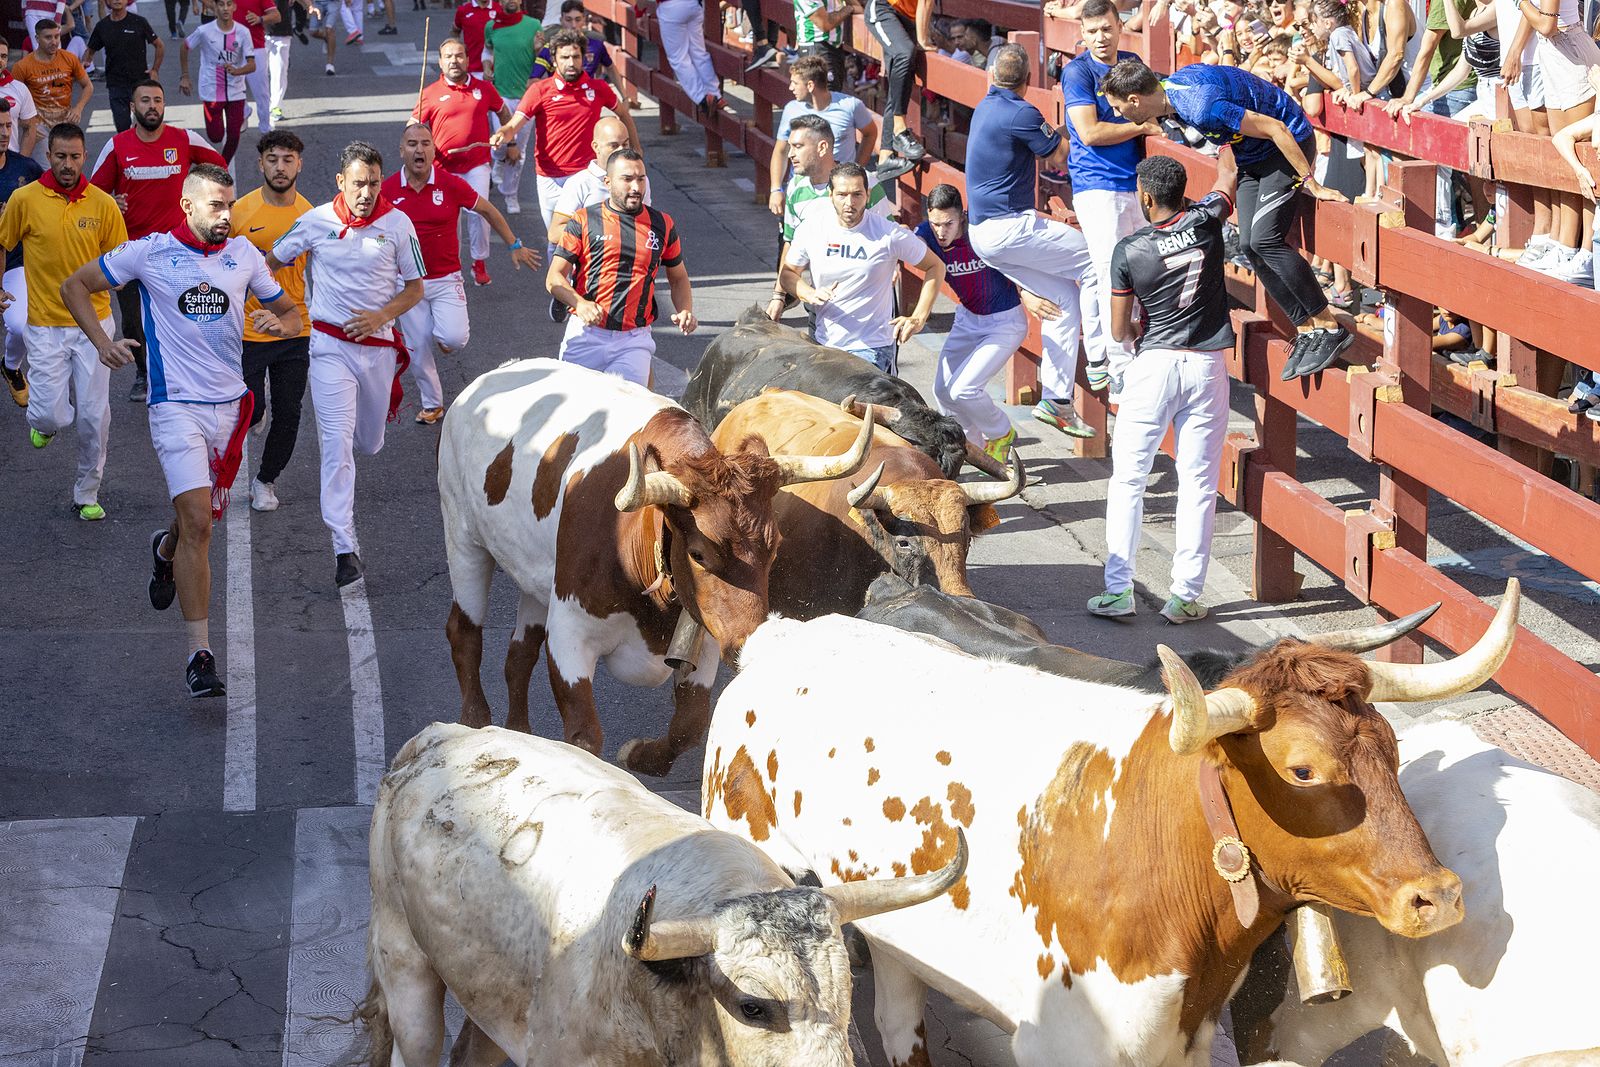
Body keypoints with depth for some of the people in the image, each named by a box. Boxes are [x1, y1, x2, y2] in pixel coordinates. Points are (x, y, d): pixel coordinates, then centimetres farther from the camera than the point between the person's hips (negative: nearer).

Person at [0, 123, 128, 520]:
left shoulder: (103, 204, -3)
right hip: (45, 327, -1)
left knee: (94, 417, 2)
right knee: (53, 415, -8)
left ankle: (87, 494, 22)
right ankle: (43, 419, 32)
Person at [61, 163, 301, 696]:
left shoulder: (244, 254, 6)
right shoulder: (149, 252, -5)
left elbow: (289, 312, 16)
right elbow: (75, 285, 6)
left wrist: (281, 323, -8)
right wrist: (102, 341, -9)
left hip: (229, 404, 5)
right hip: (177, 406, -5)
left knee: (203, 515, 17)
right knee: (197, 521, -16)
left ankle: (165, 551, 55)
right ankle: (200, 653, -14)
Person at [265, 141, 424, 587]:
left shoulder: (398, 224, -4)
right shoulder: (316, 221, -5)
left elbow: (415, 287, 4)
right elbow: (272, 261, 10)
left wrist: (380, 316, -12)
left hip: (378, 344, 2)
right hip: (330, 345, -2)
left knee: (370, 442, 19)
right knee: (337, 444, -13)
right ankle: (345, 548, -14)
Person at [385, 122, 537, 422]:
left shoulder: (450, 184, -9)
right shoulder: (388, 189, -7)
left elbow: (488, 210, 5)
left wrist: (515, 246, 9)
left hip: (446, 279, -1)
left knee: (454, 339, -19)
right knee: (418, 350, 6)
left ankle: (443, 333, 20)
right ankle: (432, 404, 27)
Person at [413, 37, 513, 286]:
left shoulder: (483, 88, 3)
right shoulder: (431, 93, -2)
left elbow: (503, 112, 21)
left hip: (477, 164, 0)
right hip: (444, 166, 0)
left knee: (478, 211, -8)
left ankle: (480, 263, 8)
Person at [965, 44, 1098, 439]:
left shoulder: (985, 108, 15)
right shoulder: (1020, 113, -15)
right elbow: (1060, 155, -4)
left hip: (982, 232, 9)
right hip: (1009, 228, -9)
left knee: (1064, 295, 11)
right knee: (1093, 261, -3)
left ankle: (1056, 399, 8)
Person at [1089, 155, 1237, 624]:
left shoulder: (1129, 250, -5)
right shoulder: (1205, 222, -1)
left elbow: (1119, 330, 2)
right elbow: (1227, 178, 23)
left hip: (1154, 365, -2)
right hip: (1207, 366, 2)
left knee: (1127, 480, 6)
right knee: (1198, 483, 4)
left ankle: (1118, 590, 2)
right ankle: (1185, 595, 3)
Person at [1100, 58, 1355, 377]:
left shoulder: (1202, 107, -33)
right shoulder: (1170, 86, -4)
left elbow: (1275, 128, -30)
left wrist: (1311, 184, -24)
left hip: (1288, 145, -9)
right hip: (1252, 155, 9)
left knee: (1265, 239, -20)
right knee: (1251, 245, 0)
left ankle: (1331, 327, -10)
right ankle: (1306, 330, 5)